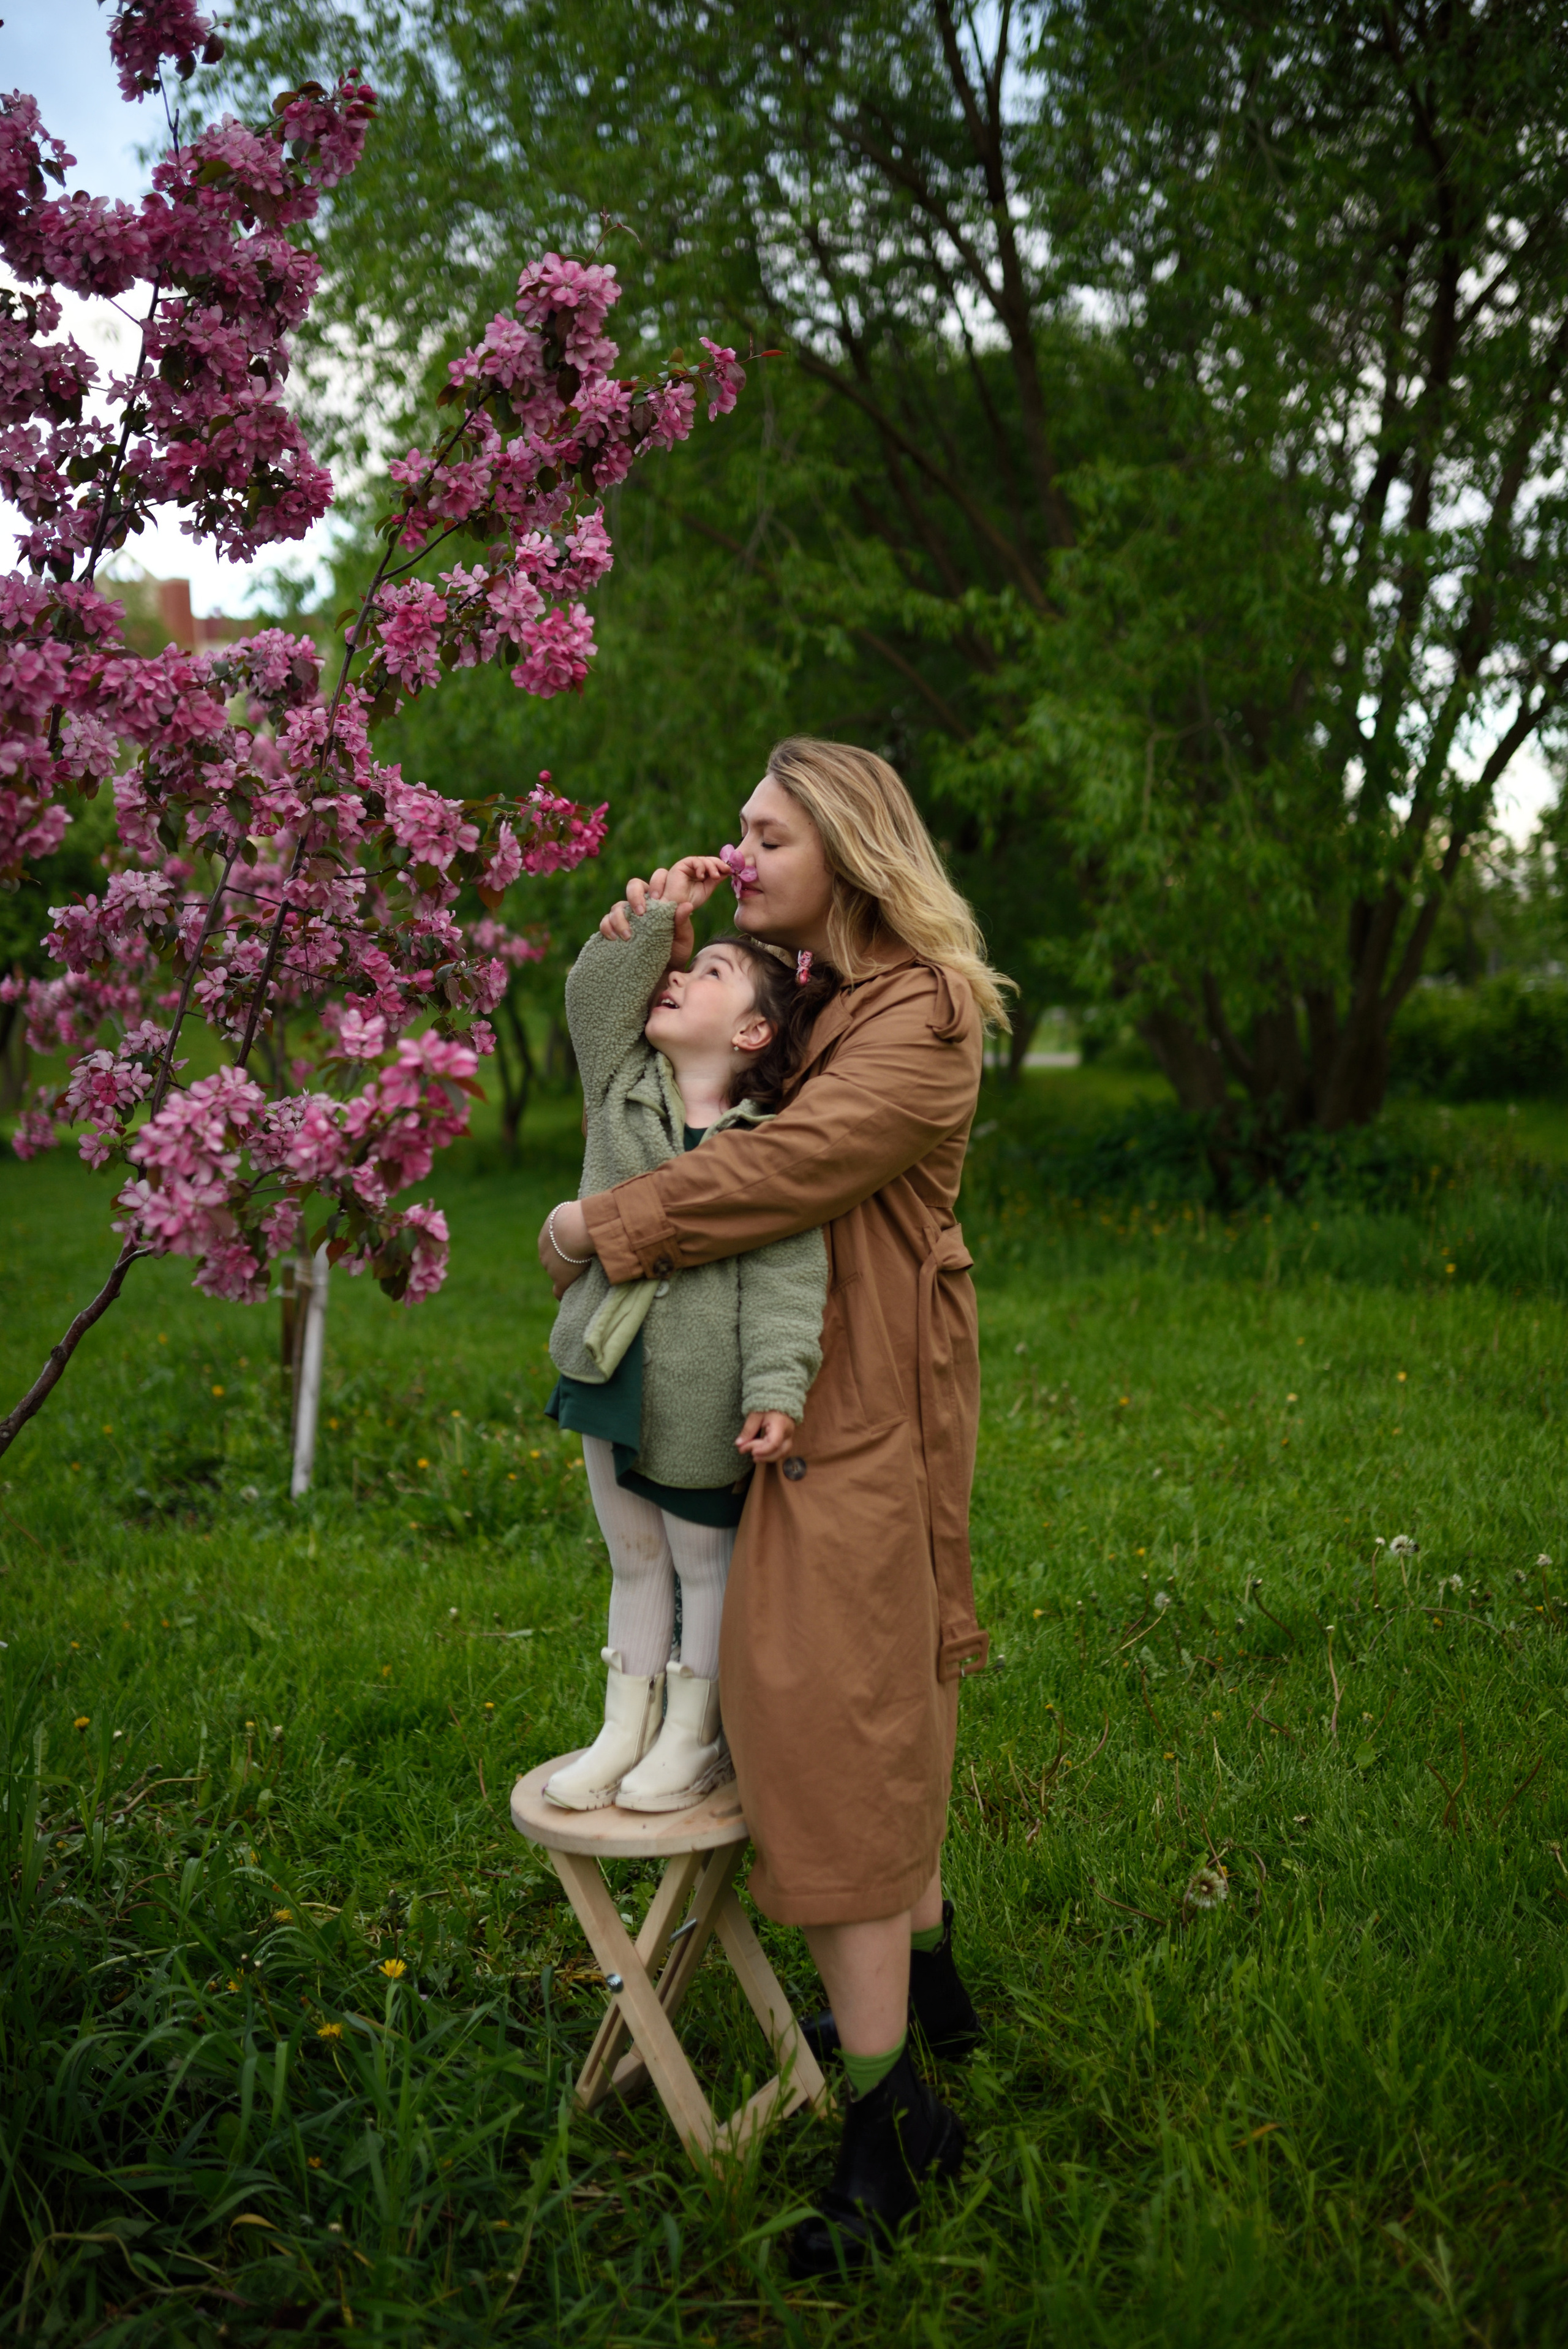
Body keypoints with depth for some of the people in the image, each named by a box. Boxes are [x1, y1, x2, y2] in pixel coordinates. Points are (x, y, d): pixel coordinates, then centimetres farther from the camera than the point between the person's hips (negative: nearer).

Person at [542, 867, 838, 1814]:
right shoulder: (623, 1088, 4)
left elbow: (786, 1279, -16)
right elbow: (594, 994, -2)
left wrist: (777, 1390, -23)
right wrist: (656, 918, -7)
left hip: (703, 1397, -5)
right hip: (611, 1372, 5)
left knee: (706, 1559, 12)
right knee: (633, 1560, 19)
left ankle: (696, 1740, 29)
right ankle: (627, 1729, 34)